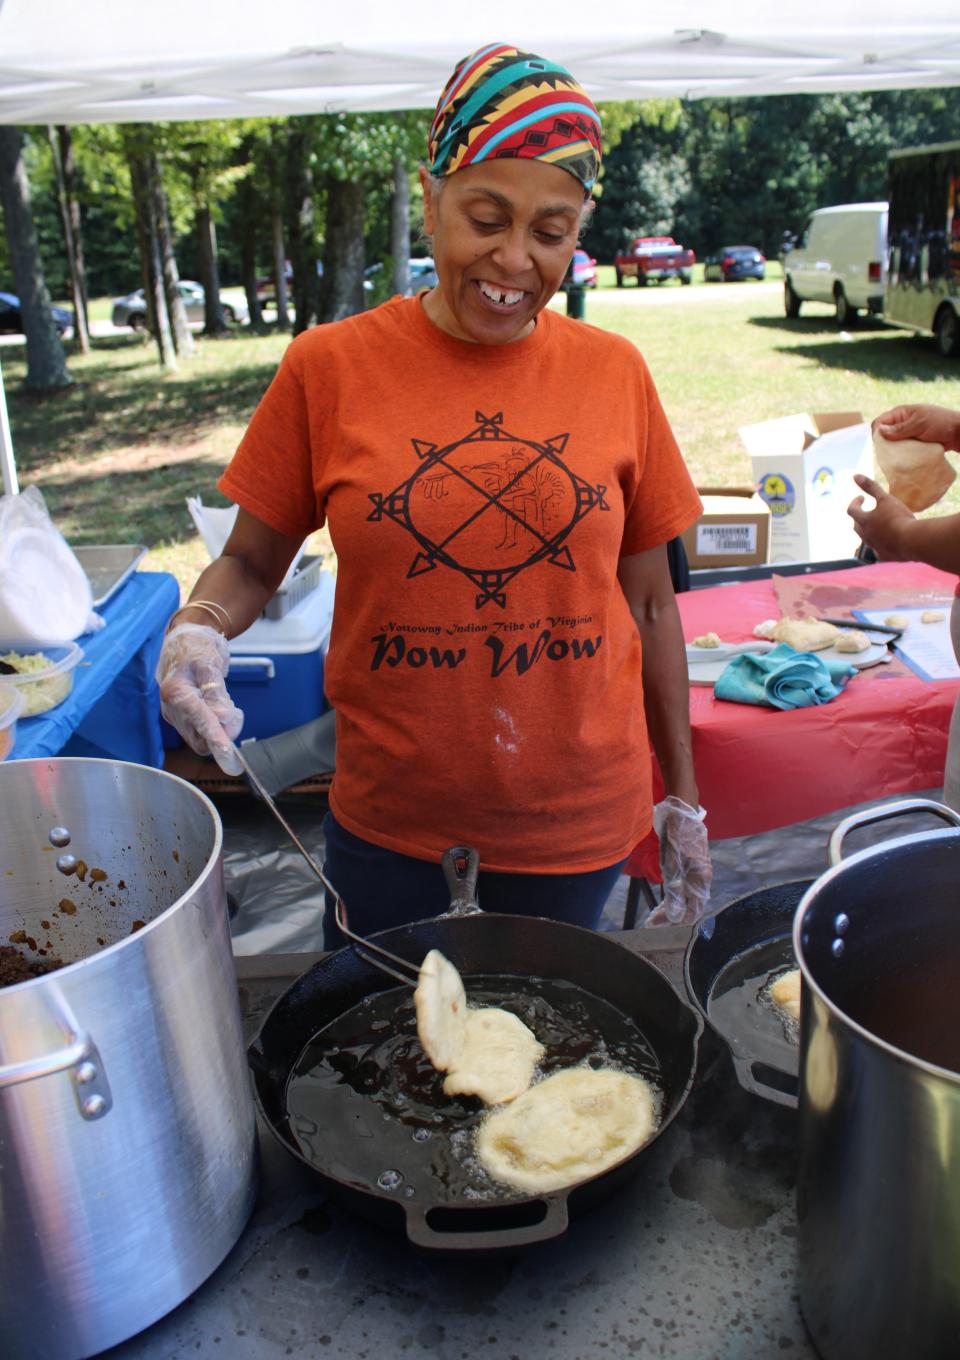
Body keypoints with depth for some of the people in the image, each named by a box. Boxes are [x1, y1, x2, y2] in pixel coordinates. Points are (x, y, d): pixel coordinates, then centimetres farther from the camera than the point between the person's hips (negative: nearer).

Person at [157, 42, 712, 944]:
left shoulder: (614, 373, -2)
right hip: (387, 815, 0)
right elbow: (251, 561, 2)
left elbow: (649, 601, 3)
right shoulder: (329, 367, -6)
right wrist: (197, 628, -20)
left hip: (576, 822, 1)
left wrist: (681, 799, 6)